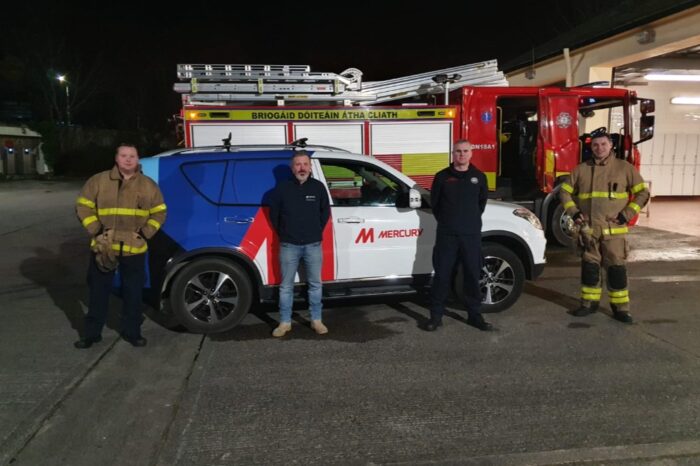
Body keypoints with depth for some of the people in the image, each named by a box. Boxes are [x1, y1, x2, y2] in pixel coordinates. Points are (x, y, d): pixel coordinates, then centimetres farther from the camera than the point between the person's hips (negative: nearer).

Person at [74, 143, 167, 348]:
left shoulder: (149, 185, 4)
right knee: (98, 292, 9)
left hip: (134, 249, 1)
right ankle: (92, 333, 23)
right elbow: (83, 207, 2)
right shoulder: (98, 181, 0)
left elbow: (159, 212, 7)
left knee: (133, 293, 9)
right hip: (104, 248, 0)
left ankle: (132, 331, 23)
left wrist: (145, 233, -5)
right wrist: (96, 231, -8)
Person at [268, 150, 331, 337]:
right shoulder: (282, 188, -3)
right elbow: (273, 213, 8)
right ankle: (285, 322, 16)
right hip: (289, 246, -1)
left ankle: (316, 320, 22)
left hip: (313, 245, 1)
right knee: (286, 286, 6)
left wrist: (317, 231, 11)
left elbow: (325, 212, 13)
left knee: (315, 284, 9)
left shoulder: (318, 187, 1)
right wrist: (283, 234, 10)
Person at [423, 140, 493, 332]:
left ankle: (475, 315, 18)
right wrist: (445, 220, 9)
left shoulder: (479, 177, 7)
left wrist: (472, 219, 14)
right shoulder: (442, 177, 1)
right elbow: (434, 202, 9)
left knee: (473, 275, 6)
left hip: (471, 234, 2)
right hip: (446, 234, -2)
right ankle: (436, 315, 9)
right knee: (442, 275, 0)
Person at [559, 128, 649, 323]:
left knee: (616, 268, -2)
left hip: (613, 229, -2)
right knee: (589, 266, 9)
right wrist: (573, 212, 1)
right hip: (588, 229, 2)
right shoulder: (581, 169, 7)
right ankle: (589, 303, 21)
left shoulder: (624, 167, 1)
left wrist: (627, 214, -7)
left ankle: (620, 308, 8)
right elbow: (565, 191, 13)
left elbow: (643, 193, 3)